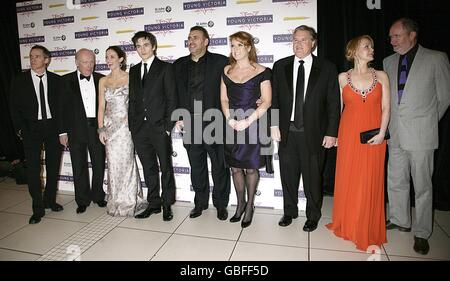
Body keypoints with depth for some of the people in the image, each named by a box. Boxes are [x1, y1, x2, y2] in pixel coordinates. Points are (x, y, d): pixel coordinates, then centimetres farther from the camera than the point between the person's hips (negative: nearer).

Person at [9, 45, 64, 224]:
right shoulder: (20, 81, 2)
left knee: (53, 166, 9)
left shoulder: (56, 80, 4)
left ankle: (50, 200, 27)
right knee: (33, 169, -2)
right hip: (31, 129, -1)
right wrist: (20, 129, -6)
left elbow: (61, 105, 5)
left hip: (52, 127, 1)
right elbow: (14, 107, 4)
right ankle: (38, 208, 8)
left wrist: (61, 129, -2)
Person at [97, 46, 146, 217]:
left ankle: (128, 203, 13)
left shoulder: (130, 77, 1)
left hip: (126, 125, -4)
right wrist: (101, 129, 2)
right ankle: (116, 202, 21)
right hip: (109, 126, 4)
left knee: (125, 162, -2)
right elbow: (101, 106, 10)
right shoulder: (103, 81, 12)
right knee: (113, 164, 7)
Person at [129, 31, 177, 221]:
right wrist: (132, 125, 6)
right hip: (139, 128, 5)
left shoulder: (165, 68, 0)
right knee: (149, 169, 12)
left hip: (159, 127, -5)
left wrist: (168, 126, -12)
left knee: (166, 168, 5)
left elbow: (171, 99, -5)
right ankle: (154, 204, 24)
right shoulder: (134, 71, 15)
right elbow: (132, 99, 15)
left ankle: (167, 205, 17)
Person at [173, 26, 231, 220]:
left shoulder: (220, 62, 1)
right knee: (197, 167, 13)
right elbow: (175, 93, 13)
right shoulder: (179, 65, 12)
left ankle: (221, 204, 22)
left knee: (219, 167, 6)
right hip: (189, 124, 4)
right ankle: (200, 202, 29)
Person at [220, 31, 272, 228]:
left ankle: (250, 206, 24)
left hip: (252, 125, -4)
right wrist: (229, 119, -7)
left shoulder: (261, 72, -3)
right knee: (235, 167, 10)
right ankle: (240, 204, 28)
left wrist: (248, 121, -15)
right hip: (232, 126, 4)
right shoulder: (227, 71, 10)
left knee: (251, 167, 5)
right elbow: (224, 99, 10)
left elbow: (267, 101, -7)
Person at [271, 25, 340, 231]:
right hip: (287, 131, 2)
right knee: (288, 175, 12)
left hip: (313, 133, -2)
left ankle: (313, 216, 29)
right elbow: (274, 98, 6)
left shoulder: (327, 68, 0)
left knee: (312, 177, 9)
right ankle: (289, 211, 33)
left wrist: (331, 133, -6)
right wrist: (274, 124, -3)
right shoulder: (280, 66, 6)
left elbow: (333, 103, -1)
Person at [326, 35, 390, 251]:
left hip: (373, 137, 0)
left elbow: (386, 107, 2)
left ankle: (368, 230, 20)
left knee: (370, 182, 4)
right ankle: (347, 224, 26)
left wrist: (382, 132, -11)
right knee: (348, 179, 7)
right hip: (348, 135, 0)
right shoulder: (343, 77, 5)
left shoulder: (381, 76, 5)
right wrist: (334, 133, 2)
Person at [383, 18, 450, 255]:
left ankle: (421, 233, 18)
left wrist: (428, 121, 11)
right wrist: (390, 123, 13)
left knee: (422, 186, 4)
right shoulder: (389, 62, 10)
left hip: (421, 135, -4)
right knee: (395, 180, 14)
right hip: (395, 134, 5)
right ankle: (399, 220, 32)